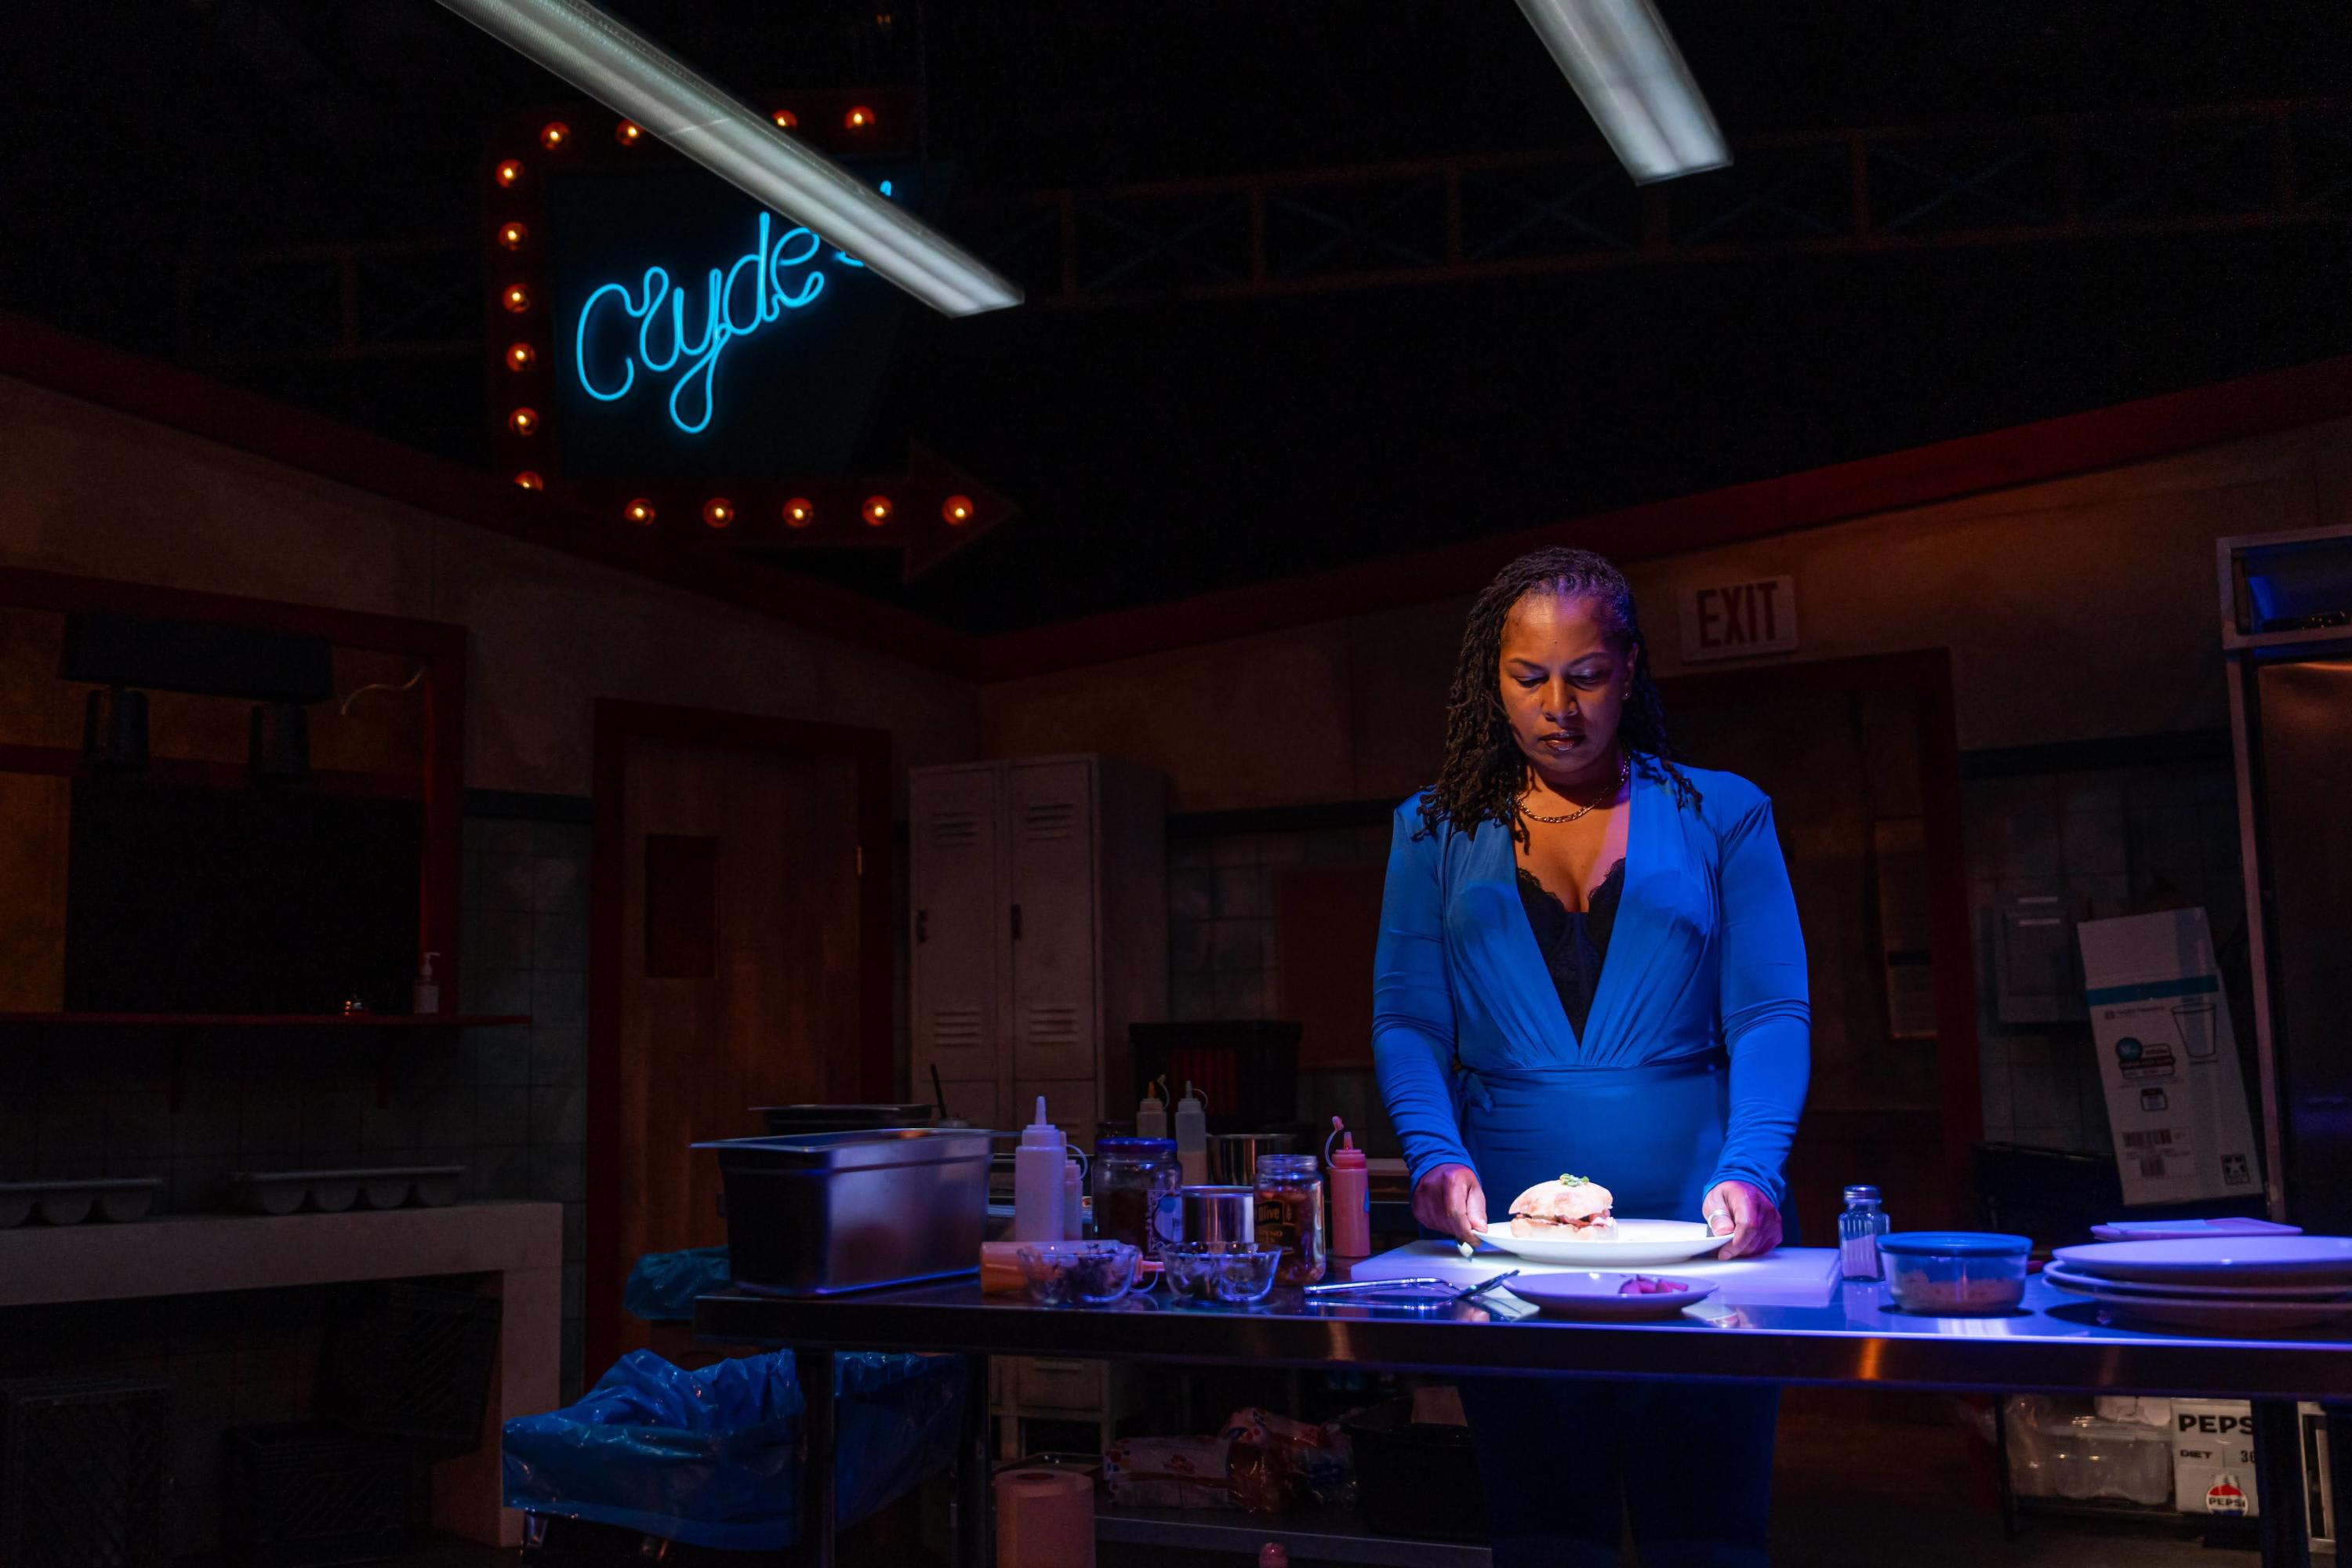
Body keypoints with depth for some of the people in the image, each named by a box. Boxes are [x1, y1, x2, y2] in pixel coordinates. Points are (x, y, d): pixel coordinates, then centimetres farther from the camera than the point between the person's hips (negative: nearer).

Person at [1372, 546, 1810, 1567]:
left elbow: (1771, 1016, 0)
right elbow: (1407, 1022, 4)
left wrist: (1751, 1172, -16)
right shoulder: (1437, 831, 11)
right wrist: (1436, 1158, -14)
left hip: (1691, 1225, -1)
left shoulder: (1722, 815, 8)